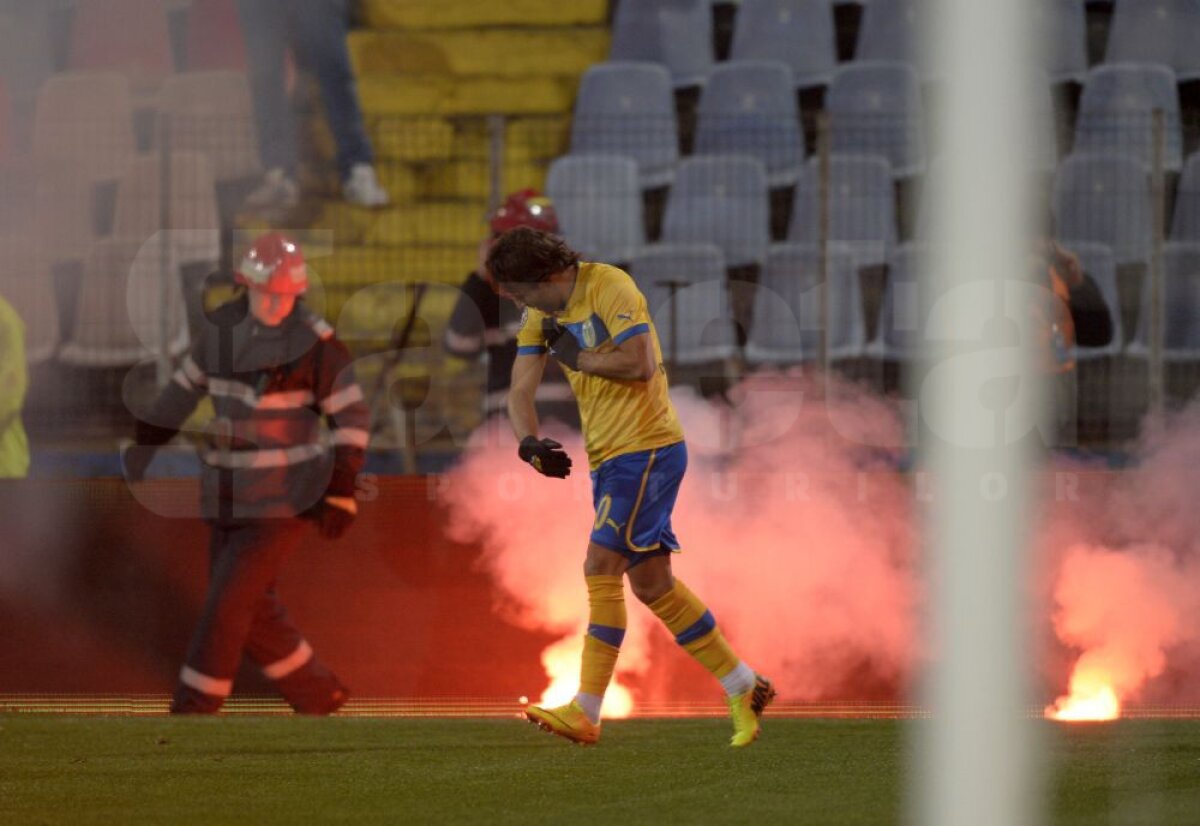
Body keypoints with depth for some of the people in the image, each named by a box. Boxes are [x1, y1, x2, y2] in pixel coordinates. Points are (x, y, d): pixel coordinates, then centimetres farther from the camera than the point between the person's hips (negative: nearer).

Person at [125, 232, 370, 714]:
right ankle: (318, 696, 27)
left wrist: (340, 492, -15)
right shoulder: (225, 327, 3)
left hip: (285, 499, -6)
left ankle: (191, 713, -2)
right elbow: (188, 383, 19)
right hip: (231, 496, 6)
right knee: (252, 611, 10)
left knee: (227, 606, -9)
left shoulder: (315, 344, -12)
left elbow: (352, 416, -9)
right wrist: (146, 440, 19)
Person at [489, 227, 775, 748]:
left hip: (647, 448, -9)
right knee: (651, 584, 10)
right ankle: (744, 689, 20)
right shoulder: (542, 314, 11)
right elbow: (520, 391, 7)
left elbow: (640, 364, -24)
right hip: (610, 458, 9)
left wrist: (575, 356, -12)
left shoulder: (610, 289, -14)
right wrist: (529, 441, -12)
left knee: (601, 568, -15)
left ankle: (586, 712, -16)